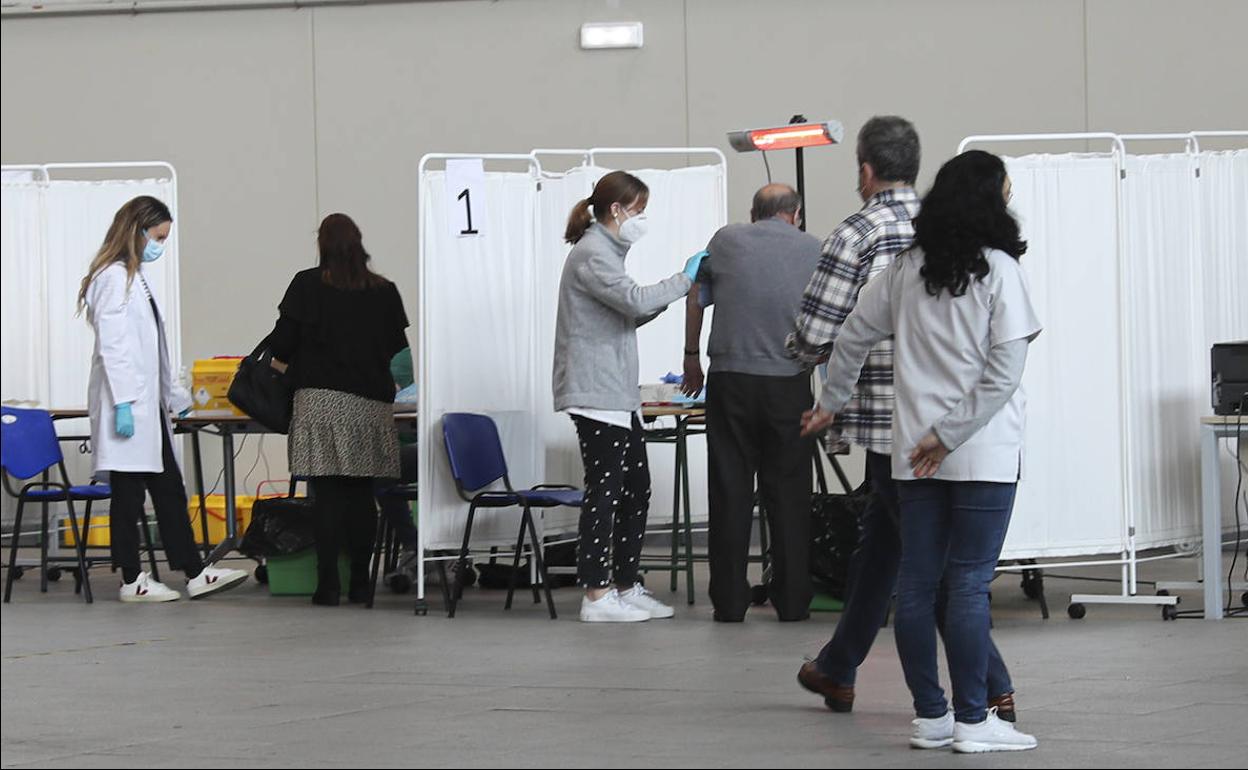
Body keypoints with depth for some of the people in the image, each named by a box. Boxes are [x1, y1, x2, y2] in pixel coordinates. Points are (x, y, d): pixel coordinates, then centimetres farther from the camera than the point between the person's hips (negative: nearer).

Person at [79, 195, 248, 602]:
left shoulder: (134, 277, 16)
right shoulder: (113, 278, -13)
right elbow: (112, 345, -19)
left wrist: (175, 393, 24)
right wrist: (122, 404, -23)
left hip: (148, 405, 10)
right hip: (128, 407, -10)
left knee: (169, 491, 9)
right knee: (128, 494, -2)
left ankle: (195, 575, 11)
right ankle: (132, 581, 4)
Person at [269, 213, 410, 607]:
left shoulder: (308, 285, -1)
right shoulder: (384, 292, 7)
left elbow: (281, 344, -2)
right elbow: (397, 348, 15)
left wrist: (296, 359, 20)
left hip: (322, 400, -3)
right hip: (371, 404, 3)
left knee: (328, 495, -3)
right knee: (362, 494, 8)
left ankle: (328, 584, -6)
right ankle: (360, 583, 11)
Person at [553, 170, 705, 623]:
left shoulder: (605, 252, 20)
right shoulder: (591, 254, -13)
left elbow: (628, 316, 22)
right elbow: (633, 300, -24)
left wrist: (671, 296, 9)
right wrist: (683, 280, -14)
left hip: (616, 394, 11)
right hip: (596, 393, -11)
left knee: (636, 489, 11)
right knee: (604, 489, -9)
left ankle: (626, 587, 16)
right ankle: (596, 595, -7)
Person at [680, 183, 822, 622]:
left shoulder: (726, 241, 6)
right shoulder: (814, 251, 5)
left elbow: (696, 299, 13)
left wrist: (691, 356, 26)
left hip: (730, 378, 0)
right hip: (790, 383, 0)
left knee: (731, 492, 4)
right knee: (788, 494, 6)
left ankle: (729, 601, 4)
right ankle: (792, 601, 6)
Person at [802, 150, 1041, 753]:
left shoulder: (905, 269, 8)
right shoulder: (998, 270, -8)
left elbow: (851, 337, 16)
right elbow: (1006, 370, -15)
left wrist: (831, 404, 30)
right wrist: (949, 435, -11)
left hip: (915, 454, 5)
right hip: (983, 454, -5)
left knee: (917, 583, 8)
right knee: (969, 584, -5)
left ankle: (930, 715, 12)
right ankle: (972, 721, -2)